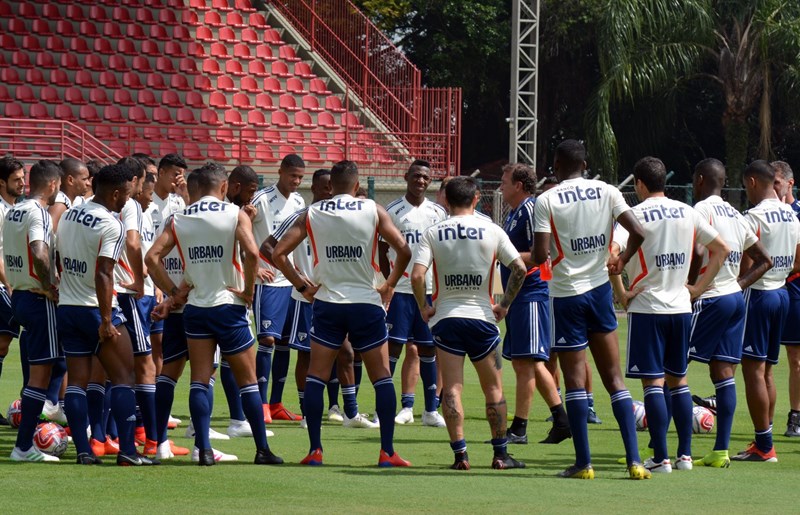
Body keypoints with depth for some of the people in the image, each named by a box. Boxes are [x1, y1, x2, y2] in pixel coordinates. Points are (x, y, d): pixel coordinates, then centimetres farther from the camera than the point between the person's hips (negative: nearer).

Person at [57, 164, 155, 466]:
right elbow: (103, 275, -22)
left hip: (66, 306, 7)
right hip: (95, 309, -7)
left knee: (76, 380, 6)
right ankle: (127, 451, -5)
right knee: (123, 377, 0)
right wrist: (106, 322, -21)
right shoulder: (111, 226, -16)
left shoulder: (68, 216, 8)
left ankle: (83, 450, 1)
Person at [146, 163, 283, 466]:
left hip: (195, 306, 2)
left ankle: (203, 449, -6)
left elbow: (152, 257, -4)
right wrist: (247, 291, -9)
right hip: (228, 305, -2)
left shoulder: (179, 219, 4)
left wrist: (173, 292, 2)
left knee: (199, 381, 4)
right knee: (247, 380, 7)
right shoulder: (235, 215, -5)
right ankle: (262, 450, 9)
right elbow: (251, 253, -21)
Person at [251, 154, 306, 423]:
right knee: (268, 339, -11)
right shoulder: (262, 199, -10)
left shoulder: (299, 202, 11)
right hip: (267, 280, -7)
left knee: (285, 341, 8)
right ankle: (262, 404, -8)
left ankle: (276, 404, 14)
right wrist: (254, 267, -15)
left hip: (292, 280, 7)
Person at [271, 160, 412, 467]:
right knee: (381, 377, 7)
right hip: (367, 302, 0)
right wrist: (390, 284, 7)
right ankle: (387, 452, 2)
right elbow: (403, 250, -7)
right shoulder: (373, 211, -1)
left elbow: (278, 253, -3)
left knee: (316, 377, 7)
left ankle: (315, 450, 1)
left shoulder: (312, 214, 2)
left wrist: (301, 286, 7)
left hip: (327, 303, 1)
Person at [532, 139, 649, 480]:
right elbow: (638, 233, -5)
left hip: (565, 294, -3)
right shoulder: (606, 192, 1)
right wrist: (622, 260, 14)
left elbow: (541, 256, -15)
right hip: (599, 289, 3)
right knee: (614, 377, 6)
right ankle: (634, 461, -1)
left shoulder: (546, 200, -8)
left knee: (575, 379, 1)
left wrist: (537, 258, 9)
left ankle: (583, 463, -1)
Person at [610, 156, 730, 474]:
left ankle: (660, 459, -7)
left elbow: (612, 252, -23)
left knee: (653, 382, -3)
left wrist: (621, 293, -12)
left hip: (646, 308, -5)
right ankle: (685, 455, 13)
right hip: (681, 307, 5)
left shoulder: (635, 215, -8)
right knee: (678, 379, 14)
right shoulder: (687, 213, 7)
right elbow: (722, 250, 12)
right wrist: (698, 288, 12)